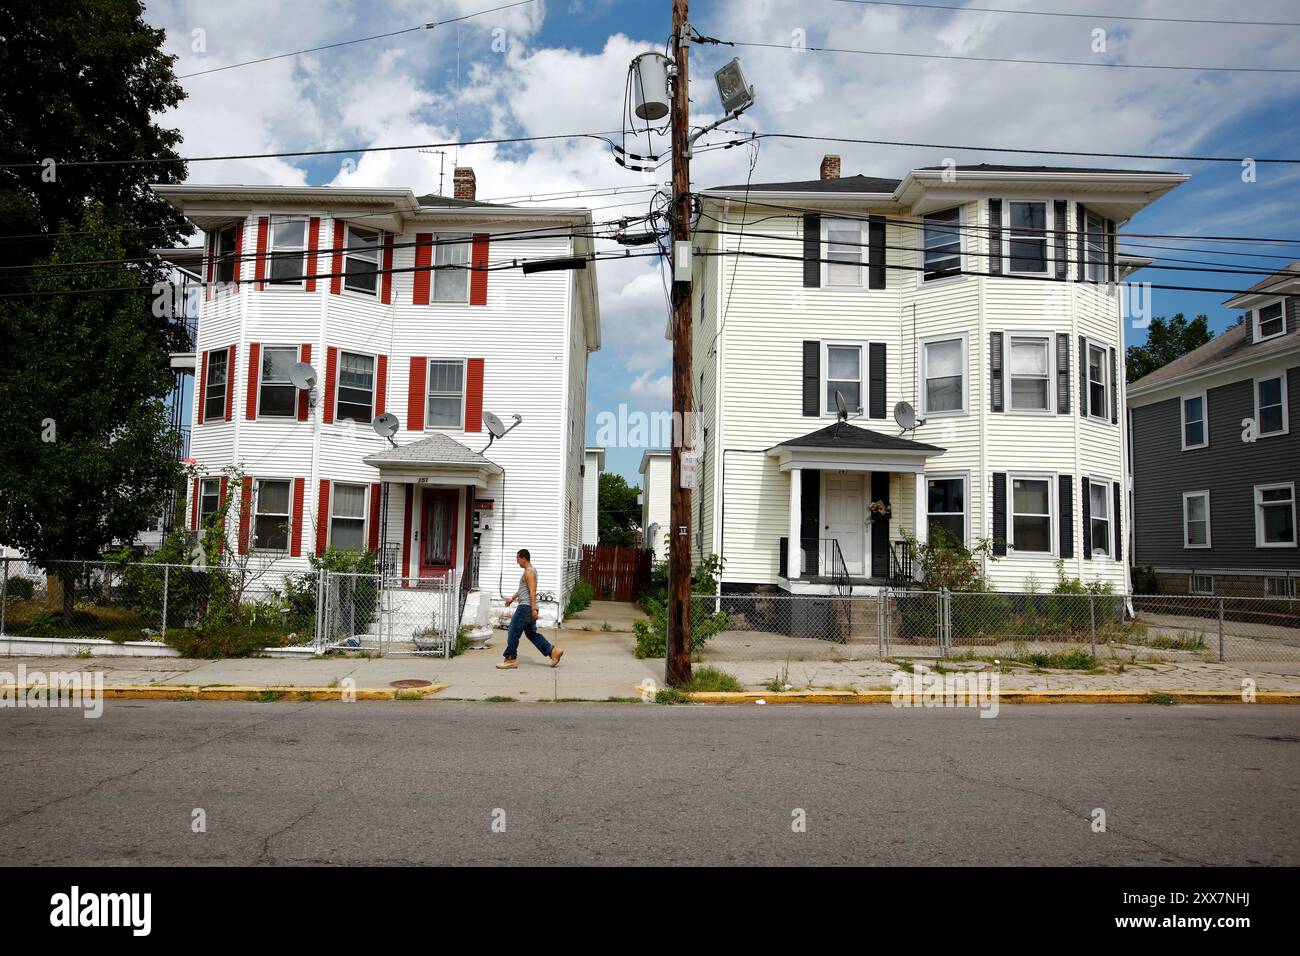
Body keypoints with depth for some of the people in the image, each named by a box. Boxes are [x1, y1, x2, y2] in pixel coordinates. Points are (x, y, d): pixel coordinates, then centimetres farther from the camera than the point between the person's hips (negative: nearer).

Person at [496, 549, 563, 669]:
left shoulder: (529, 572, -14)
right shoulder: (530, 570, 18)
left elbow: (532, 591, -22)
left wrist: (533, 609, -26)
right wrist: (513, 598, 34)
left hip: (526, 607, -10)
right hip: (529, 608, 10)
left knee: (513, 632, -3)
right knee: (532, 633, 13)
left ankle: (511, 659, 3)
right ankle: (553, 651, 10)